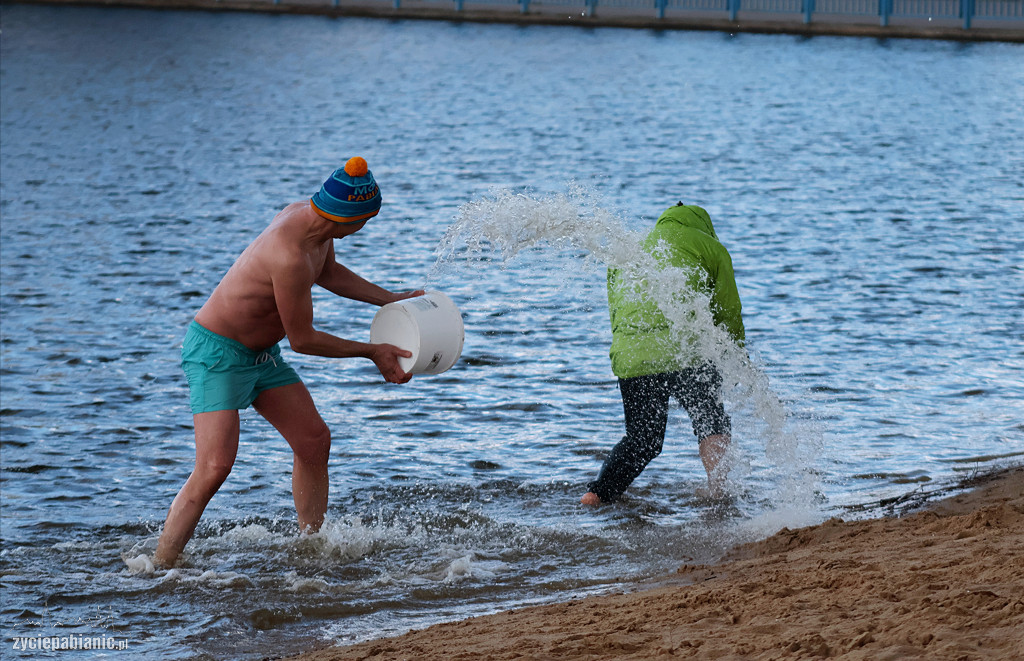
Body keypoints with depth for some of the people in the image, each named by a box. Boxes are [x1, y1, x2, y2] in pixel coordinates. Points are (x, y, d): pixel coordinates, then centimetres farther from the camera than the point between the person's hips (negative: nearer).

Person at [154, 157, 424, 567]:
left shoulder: (310, 216, -4)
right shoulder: (290, 255, -34)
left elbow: (327, 273, 21)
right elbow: (302, 341, -22)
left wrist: (393, 300, 21)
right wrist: (372, 352, -10)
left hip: (261, 355, 10)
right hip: (216, 352, -10)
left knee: (314, 440, 11)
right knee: (214, 467, -20)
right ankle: (159, 570, -17)